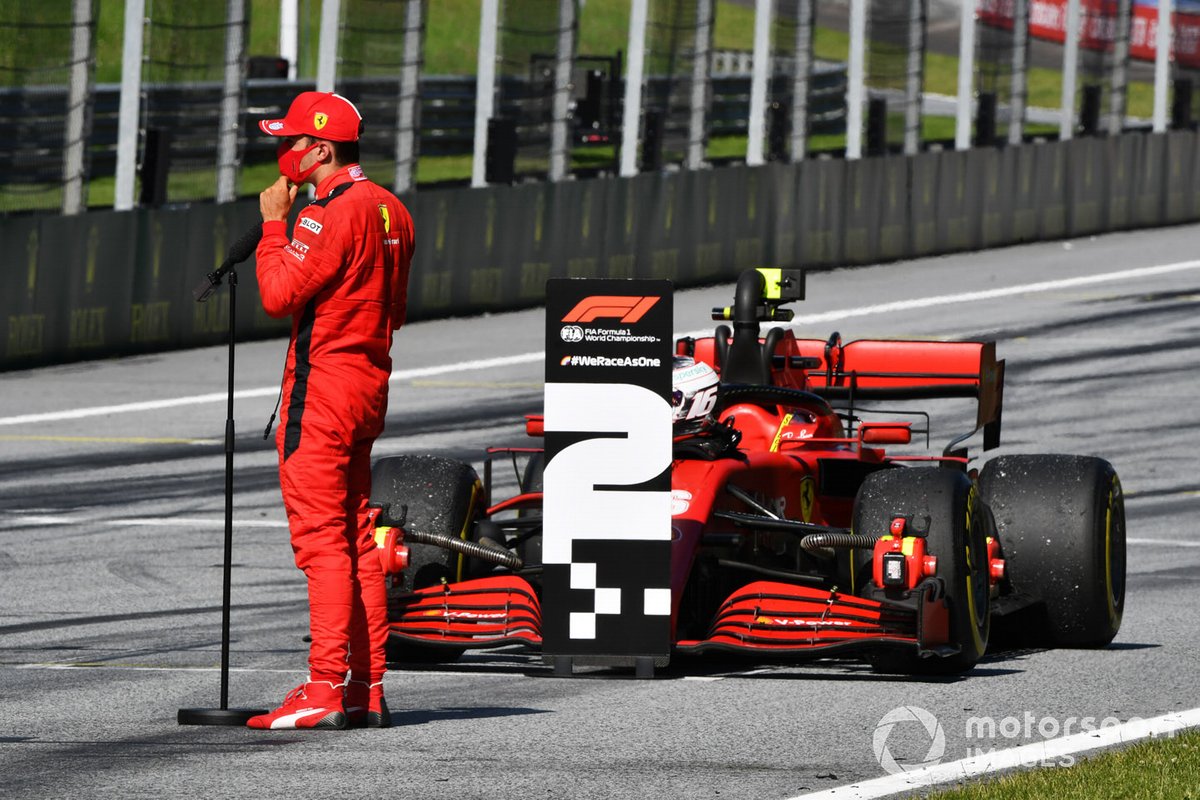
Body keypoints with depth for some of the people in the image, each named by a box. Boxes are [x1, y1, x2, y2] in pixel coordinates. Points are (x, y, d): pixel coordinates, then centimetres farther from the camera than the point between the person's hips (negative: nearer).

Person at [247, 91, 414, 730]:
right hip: (369, 386, 9)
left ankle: (327, 688, -13)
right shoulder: (389, 210, 13)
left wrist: (273, 224, -8)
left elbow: (279, 295, -18)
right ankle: (367, 690, 12)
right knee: (357, 539, 11)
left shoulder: (333, 213, -17)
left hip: (321, 386, -9)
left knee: (321, 539, -9)